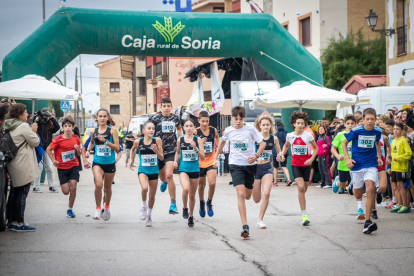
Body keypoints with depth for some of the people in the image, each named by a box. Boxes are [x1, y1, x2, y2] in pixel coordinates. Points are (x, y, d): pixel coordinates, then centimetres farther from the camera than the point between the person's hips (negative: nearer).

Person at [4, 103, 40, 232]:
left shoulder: (8, 127, 12)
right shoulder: (23, 126, -15)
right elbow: (35, 142, -10)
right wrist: (33, 131, 4)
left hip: (13, 165, 9)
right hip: (23, 166, -9)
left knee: (14, 193, 13)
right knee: (22, 194, -5)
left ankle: (12, 221, 18)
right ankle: (19, 224, -4)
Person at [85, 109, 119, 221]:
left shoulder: (112, 130, -6)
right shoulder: (93, 131, 2)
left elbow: (117, 148, -11)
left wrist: (106, 141, -23)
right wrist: (88, 150, 6)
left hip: (110, 163, 0)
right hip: (97, 162, 0)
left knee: (107, 187, 15)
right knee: (98, 184, -23)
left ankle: (106, 208, 42)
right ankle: (98, 209, -8)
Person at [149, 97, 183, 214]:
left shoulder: (175, 118, 5)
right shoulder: (155, 118, -5)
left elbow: (179, 128, 25)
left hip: (171, 150, -1)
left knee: (169, 175, -19)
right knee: (162, 176, 16)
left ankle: (173, 204, -14)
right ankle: (164, 182, 59)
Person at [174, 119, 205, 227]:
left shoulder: (198, 140, -4)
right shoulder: (180, 140, 1)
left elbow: (203, 158, -7)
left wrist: (195, 148, -21)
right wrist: (175, 160, 3)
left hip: (195, 170, 1)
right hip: (183, 169, -1)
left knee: (192, 195, 12)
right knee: (186, 189, -28)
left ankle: (191, 216, 32)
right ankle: (185, 208, -1)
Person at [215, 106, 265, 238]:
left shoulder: (250, 128, -7)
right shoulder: (229, 130, 0)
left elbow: (262, 143, -5)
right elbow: (223, 142, 21)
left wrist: (256, 156, -21)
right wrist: (216, 157, 25)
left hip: (250, 165, 1)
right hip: (235, 165, -1)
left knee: (247, 196, 12)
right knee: (241, 194, -19)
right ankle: (245, 227, -22)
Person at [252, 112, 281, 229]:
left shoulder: (274, 138, 1)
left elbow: (279, 152, 13)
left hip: (267, 168, 2)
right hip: (255, 167, -2)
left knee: (266, 194, -19)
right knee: (257, 200, 6)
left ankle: (260, 220, -6)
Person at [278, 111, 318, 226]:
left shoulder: (308, 135, -7)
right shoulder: (290, 136, -2)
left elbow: (316, 148, 5)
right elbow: (286, 145, 20)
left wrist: (312, 159, -8)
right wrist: (282, 154, 3)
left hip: (306, 165, 1)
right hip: (295, 164, -1)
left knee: (304, 189, 10)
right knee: (301, 187, -18)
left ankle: (304, 214, 36)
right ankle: (304, 215, -17)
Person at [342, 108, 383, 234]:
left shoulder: (378, 131, -3)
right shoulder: (356, 131, -12)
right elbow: (344, 143, 1)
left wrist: (379, 157, 11)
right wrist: (348, 159, -9)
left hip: (371, 164, 0)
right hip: (357, 164, 0)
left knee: (370, 189, -20)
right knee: (358, 193, 12)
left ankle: (368, 221, -21)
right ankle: (360, 205, 51)